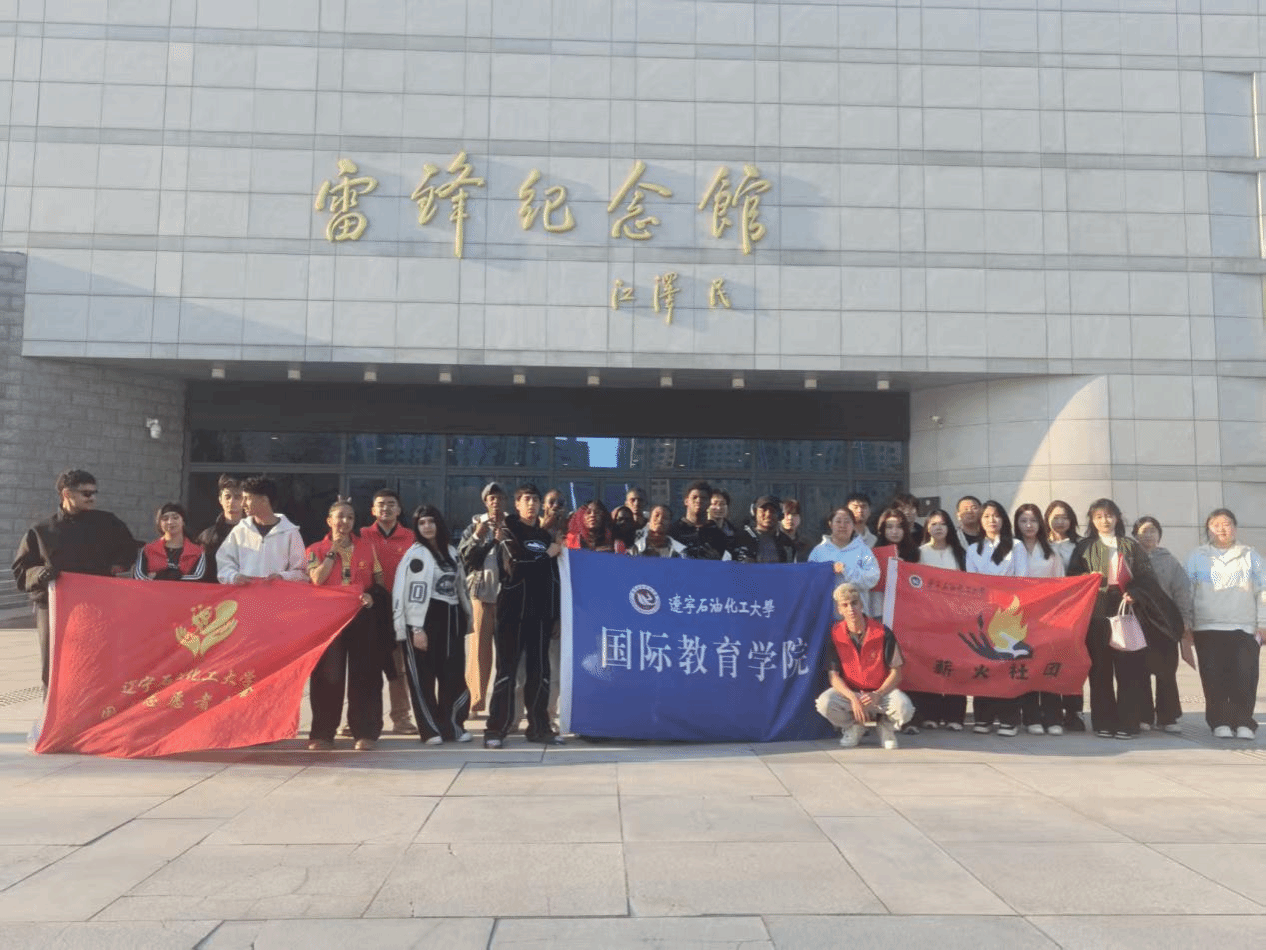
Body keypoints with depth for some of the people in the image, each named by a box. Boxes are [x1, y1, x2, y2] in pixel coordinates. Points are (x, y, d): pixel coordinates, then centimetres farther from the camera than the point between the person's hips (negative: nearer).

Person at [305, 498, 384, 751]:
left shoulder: (367, 548, 10)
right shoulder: (316, 550, 6)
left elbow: (379, 580, 12)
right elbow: (317, 579, -11)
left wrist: (372, 595, -8)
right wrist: (334, 551, -7)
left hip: (361, 617, 1)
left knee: (364, 675, 0)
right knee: (328, 675, 2)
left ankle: (365, 732, 7)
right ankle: (323, 733, 11)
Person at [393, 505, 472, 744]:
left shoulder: (451, 551, 14)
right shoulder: (416, 554, -5)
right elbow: (412, 592, -13)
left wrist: (467, 616, 18)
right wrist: (416, 629, -18)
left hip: (451, 619, 6)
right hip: (425, 619, -6)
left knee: (454, 675, 5)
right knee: (424, 676, -2)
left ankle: (452, 725, 15)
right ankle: (431, 729, 6)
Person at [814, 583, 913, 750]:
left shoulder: (882, 633, -12)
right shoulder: (835, 635, -10)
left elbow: (896, 673, -7)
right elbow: (834, 676, -10)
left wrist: (878, 695, -24)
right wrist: (853, 698, -27)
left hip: (881, 691, -1)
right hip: (849, 692, 1)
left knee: (904, 708, -32)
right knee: (824, 703, -30)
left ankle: (886, 725, 7)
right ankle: (854, 727, 4)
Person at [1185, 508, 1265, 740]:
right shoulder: (1197, 557, 9)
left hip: (1245, 629, 0)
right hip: (1208, 628, 0)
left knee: (1245, 677, -5)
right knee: (1215, 678, -3)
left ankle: (1243, 722, 5)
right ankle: (1220, 722, 5)